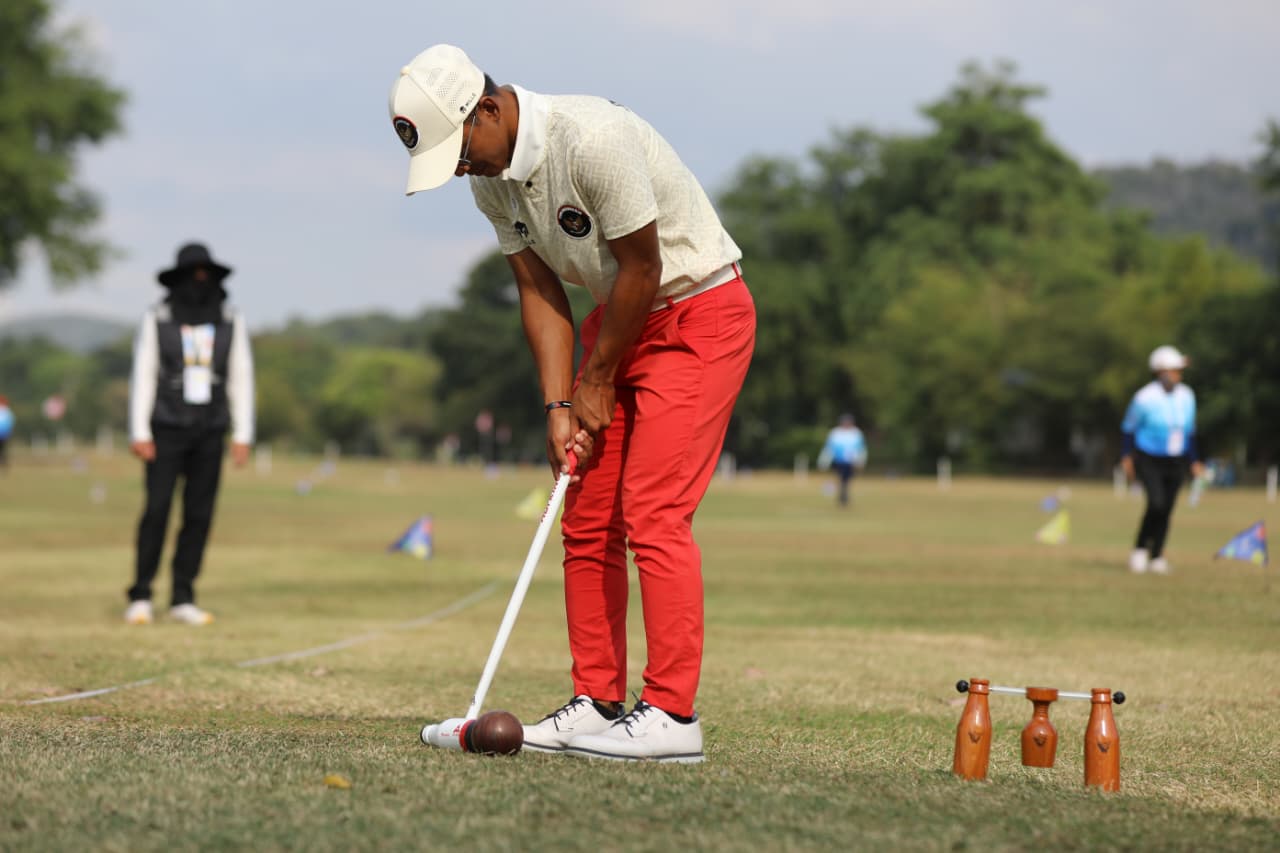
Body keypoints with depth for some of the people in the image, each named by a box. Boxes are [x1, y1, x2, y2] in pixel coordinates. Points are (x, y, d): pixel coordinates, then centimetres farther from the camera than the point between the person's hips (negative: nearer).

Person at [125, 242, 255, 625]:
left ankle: (182, 599, 7)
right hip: (167, 431, -2)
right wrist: (139, 433, -9)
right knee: (157, 510, -9)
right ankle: (140, 597, -2)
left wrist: (243, 436, -1)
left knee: (199, 514, 1)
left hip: (210, 435, 2)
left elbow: (241, 381, 4)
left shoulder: (231, 322, 2)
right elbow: (142, 377, -3)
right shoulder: (156, 320, -4)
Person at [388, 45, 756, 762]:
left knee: (653, 510, -16)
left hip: (699, 314, -8)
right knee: (587, 517, 5)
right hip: (621, 320, 8)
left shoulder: (594, 139, -28)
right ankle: (597, 703, 10)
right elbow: (539, 290, 3)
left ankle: (673, 715, -16)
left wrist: (598, 381, -10)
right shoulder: (489, 176, -2)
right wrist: (560, 405, -7)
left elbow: (642, 268, -21)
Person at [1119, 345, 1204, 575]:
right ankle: (1140, 550, -3)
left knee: (1166, 510, 4)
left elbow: (1189, 431, 15)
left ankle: (1156, 556, 18)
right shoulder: (1145, 398, -14)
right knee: (1157, 503, -21)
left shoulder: (1186, 397, 3)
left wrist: (1194, 461, 13)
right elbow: (1129, 427, -2)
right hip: (1148, 460, -5)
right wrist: (1127, 457, -6)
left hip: (1175, 462, 5)